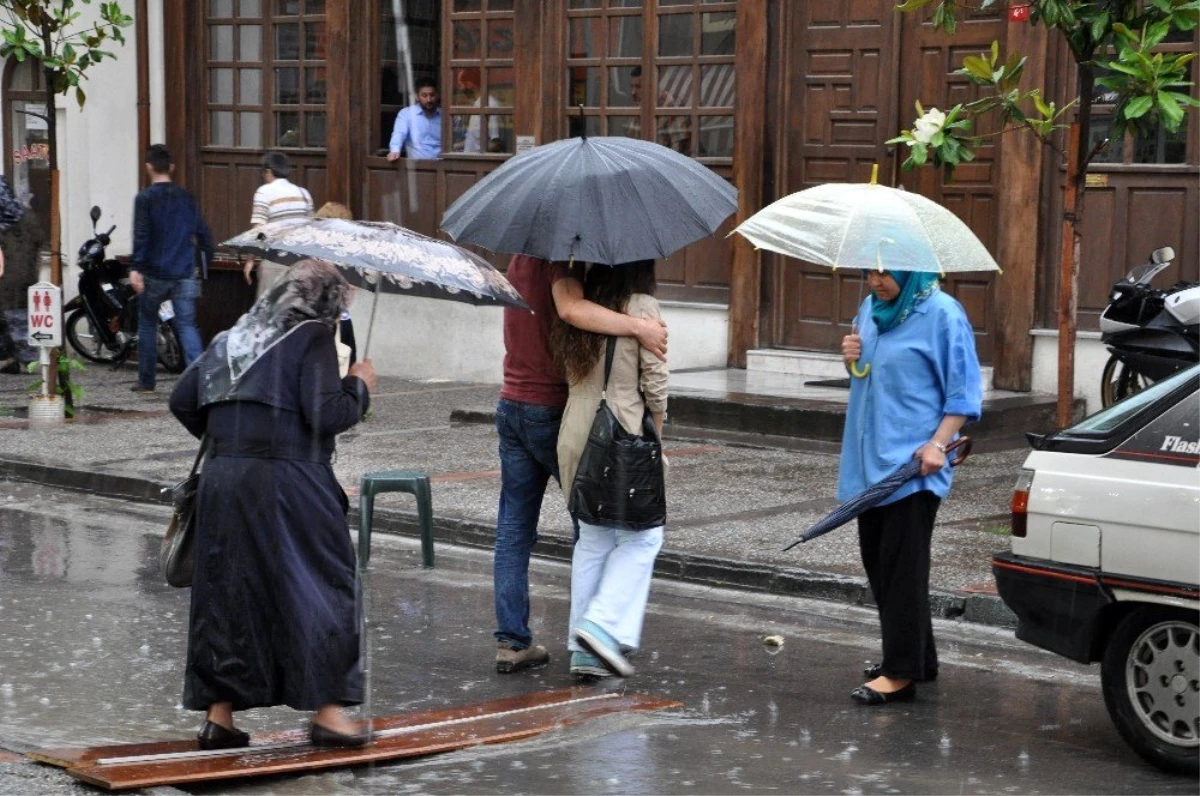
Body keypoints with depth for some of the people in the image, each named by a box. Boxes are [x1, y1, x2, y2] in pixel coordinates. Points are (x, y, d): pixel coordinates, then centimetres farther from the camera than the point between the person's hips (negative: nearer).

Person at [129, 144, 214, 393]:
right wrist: (206, 261, 22)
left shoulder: (145, 198, -5)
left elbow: (141, 235, -14)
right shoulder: (186, 197, 9)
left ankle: (146, 381, 18)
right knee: (187, 325, 0)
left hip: (155, 272, -3)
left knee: (147, 325, 12)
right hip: (184, 273, 3)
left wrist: (135, 268, -18)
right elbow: (202, 233, 11)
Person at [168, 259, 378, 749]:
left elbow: (182, 401, 17)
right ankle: (327, 711, 3)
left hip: (221, 480, 6)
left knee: (226, 590, 12)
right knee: (322, 586, 3)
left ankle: (217, 713, 14)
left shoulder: (230, 339, 16)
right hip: (286, 483, -6)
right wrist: (360, 386, 3)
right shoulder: (313, 337, -6)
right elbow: (327, 415, -15)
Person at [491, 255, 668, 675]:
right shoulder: (557, 262, -17)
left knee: (514, 530, 5)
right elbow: (571, 309, -37)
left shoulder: (519, 260, 9)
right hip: (553, 411, -7)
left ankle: (511, 640, 4)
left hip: (511, 407, 7)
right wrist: (637, 327, -37)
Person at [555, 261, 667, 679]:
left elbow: (570, 372, 11)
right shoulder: (641, 306, -9)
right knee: (641, 537, 5)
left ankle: (584, 650, 12)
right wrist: (657, 429, 4)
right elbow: (654, 378, -9)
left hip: (574, 437, 6)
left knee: (592, 539, 12)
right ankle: (603, 626, -9)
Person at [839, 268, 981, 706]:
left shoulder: (941, 314, -10)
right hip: (869, 459, 8)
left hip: (912, 461, -8)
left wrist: (938, 443, -19)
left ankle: (901, 672, -3)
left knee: (902, 566, -7)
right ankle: (918, 656, 25)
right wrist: (852, 360, 1)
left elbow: (964, 390, -10)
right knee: (877, 560, 13)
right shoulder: (871, 308, 12)